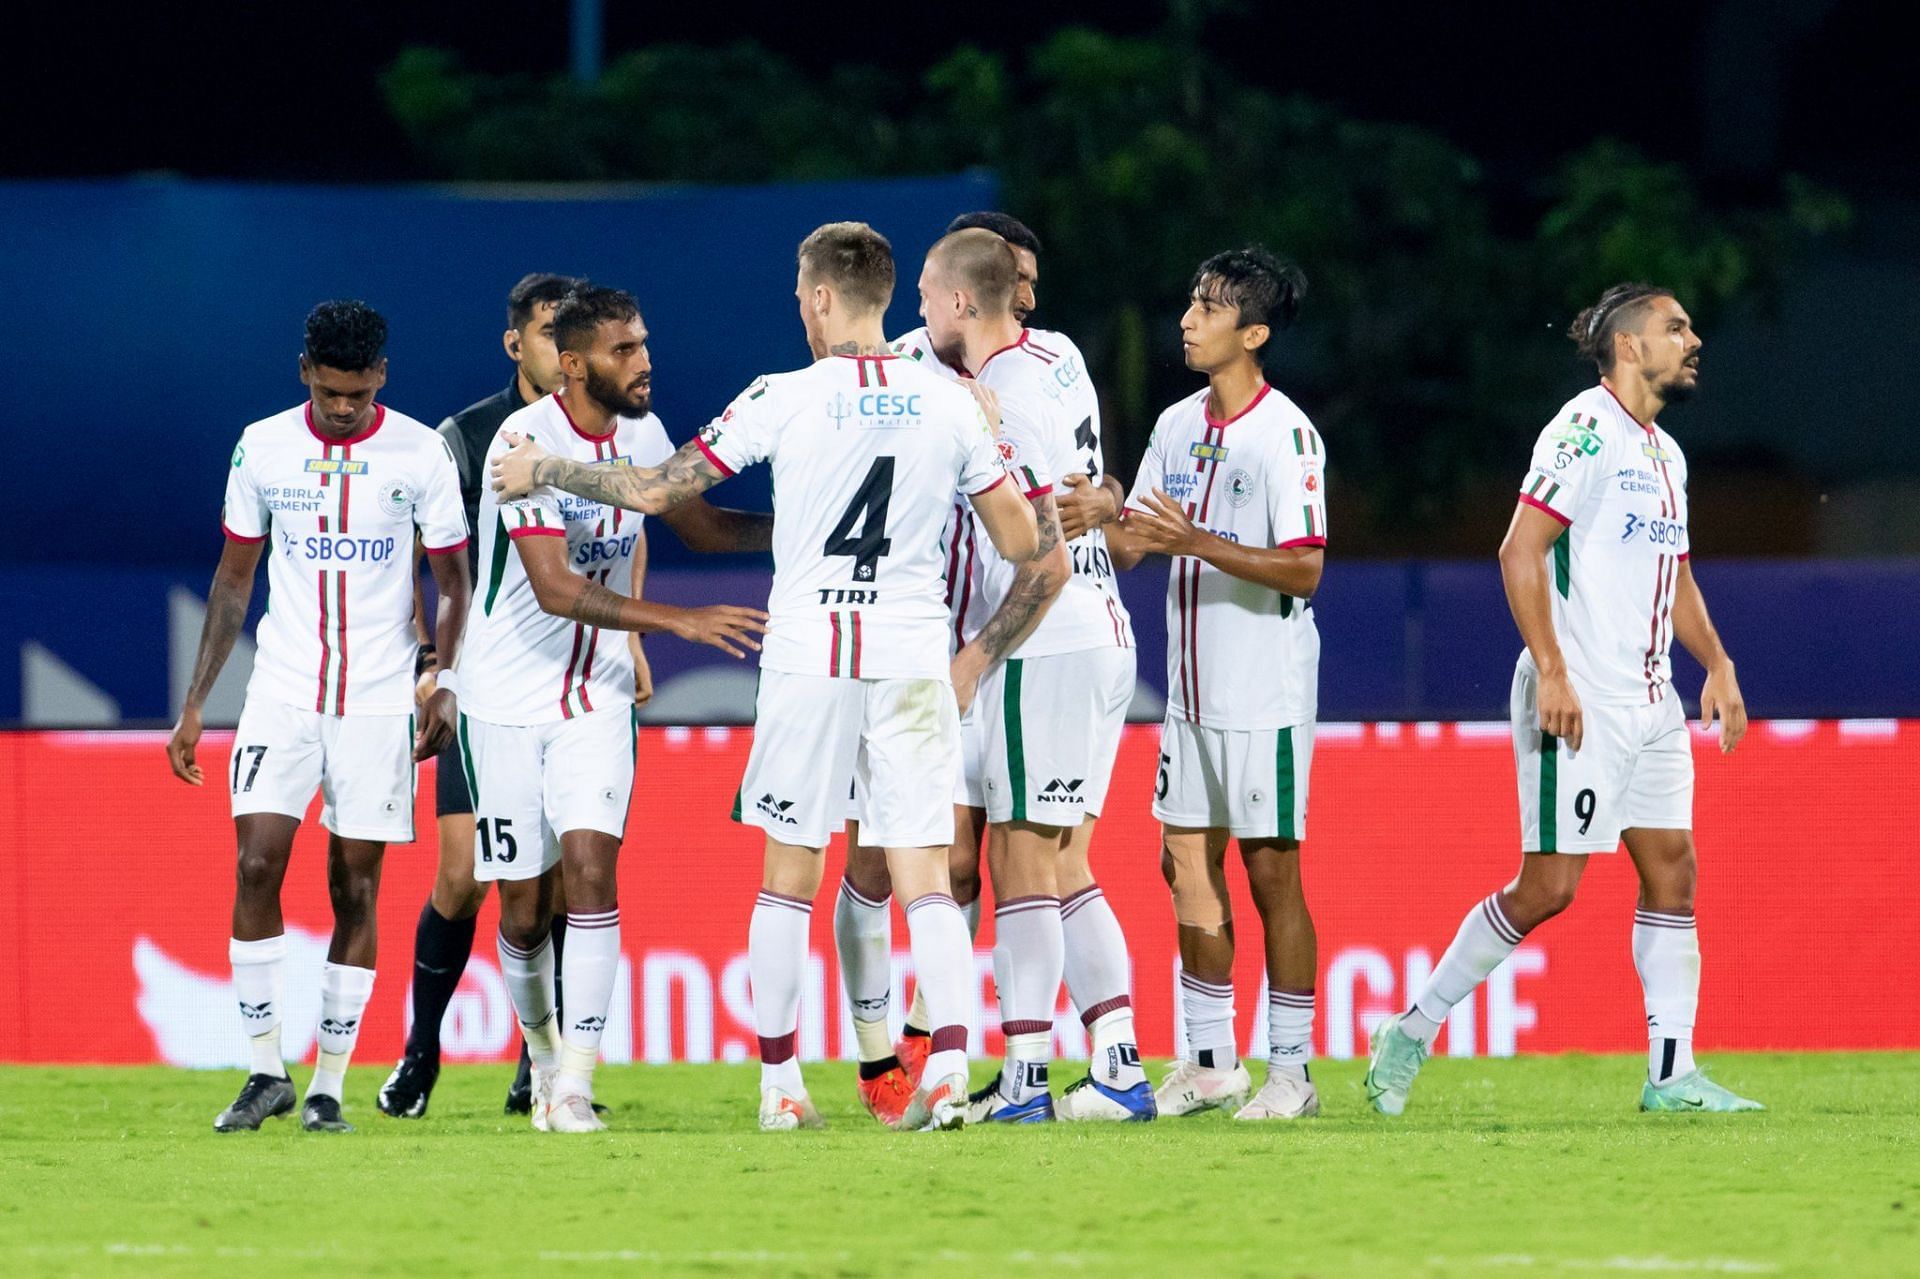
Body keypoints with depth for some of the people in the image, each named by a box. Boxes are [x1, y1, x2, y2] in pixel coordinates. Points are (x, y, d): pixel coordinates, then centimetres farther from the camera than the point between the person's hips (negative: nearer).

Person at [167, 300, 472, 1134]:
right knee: (257, 864, -11)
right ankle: (267, 1070, -2)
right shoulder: (262, 449, 1)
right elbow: (234, 578, 10)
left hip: (379, 700, -1)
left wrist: (446, 687, -9)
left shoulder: (420, 454, -3)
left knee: (355, 888, 1)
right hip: (282, 690, 1)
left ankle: (329, 1084, 8)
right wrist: (194, 704, 7)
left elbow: (455, 583, 4)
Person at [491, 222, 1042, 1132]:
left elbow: (655, 491, -2)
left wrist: (546, 471, 13)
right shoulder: (950, 405, 1)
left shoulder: (787, 399, -6)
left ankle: (780, 1083, 11)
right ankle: (949, 1069, -14)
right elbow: (1021, 542, 5)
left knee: (789, 872, 8)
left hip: (808, 657, -2)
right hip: (914, 661, 2)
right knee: (924, 871, 1)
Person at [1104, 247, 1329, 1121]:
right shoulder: (1178, 426, 10)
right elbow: (1126, 544, 11)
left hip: (1266, 690, -7)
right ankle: (1210, 1065, 15)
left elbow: (1303, 568, -18)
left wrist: (1196, 542, -25)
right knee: (1187, 861, 7)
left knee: (1270, 870, -3)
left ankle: (1290, 1072, 3)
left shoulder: (1286, 435, -12)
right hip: (1193, 688, 7)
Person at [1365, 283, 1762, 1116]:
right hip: (1580, 703, -9)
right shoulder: (1584, 431, -11)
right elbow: (1520, 550, -17)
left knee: (1672, 870, 2)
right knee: (1548, 886, -9)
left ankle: (1672, 1075, 4)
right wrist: (1551, 672, -23)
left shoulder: (1664, 453, 17)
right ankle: (1412, 1032, 4)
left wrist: (1717, 666, 15)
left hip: (1651, 703, 9)